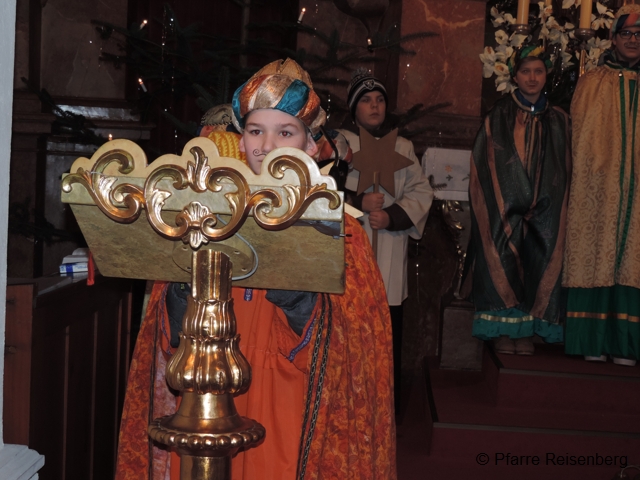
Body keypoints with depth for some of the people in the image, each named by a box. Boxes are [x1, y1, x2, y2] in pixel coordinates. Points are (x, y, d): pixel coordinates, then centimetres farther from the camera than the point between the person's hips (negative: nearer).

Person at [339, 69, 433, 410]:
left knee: (389, 342, 2)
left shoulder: (402, 148, 17)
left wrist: (393, 215, -8)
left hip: (389, 267, 3)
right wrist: (358, 202, -14)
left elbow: (421, 192, 9)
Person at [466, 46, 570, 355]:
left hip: (544, 215, 2)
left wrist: (539, 205, -2)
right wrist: (516, 205, -9)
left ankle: (527, 329, 4)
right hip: (504, 210, -2)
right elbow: (486, 169, -2)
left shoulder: (558, 121, 11)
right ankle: (504, 328, -1)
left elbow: (563, 172, 10)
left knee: (539, 261, -3)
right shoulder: (498, 118, 3)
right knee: (503, 259, -8)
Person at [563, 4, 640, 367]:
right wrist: (590, 173, -4)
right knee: (594, 258, -3)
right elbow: (579, 138, 6)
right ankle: (594, 341, 1)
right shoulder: (592, 83, 8)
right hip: (597, 189, -1)